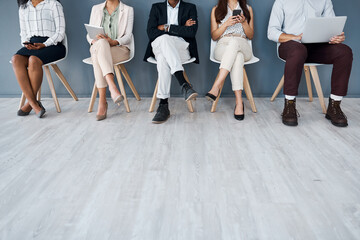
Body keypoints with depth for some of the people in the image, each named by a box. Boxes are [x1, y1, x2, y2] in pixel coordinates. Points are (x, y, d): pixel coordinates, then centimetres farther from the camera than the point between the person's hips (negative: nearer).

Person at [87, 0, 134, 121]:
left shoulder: (128, 10, 11)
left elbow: (128, 36, 0)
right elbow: (89, 34, 13)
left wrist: (114, 42, -19)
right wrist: (94, 41, -11)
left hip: (120, 49, -2)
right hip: (97, 48, 2)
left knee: (97, 56, -34)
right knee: (101, 42, -36)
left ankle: (102, 100, -42)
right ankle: (112, 87, -47)